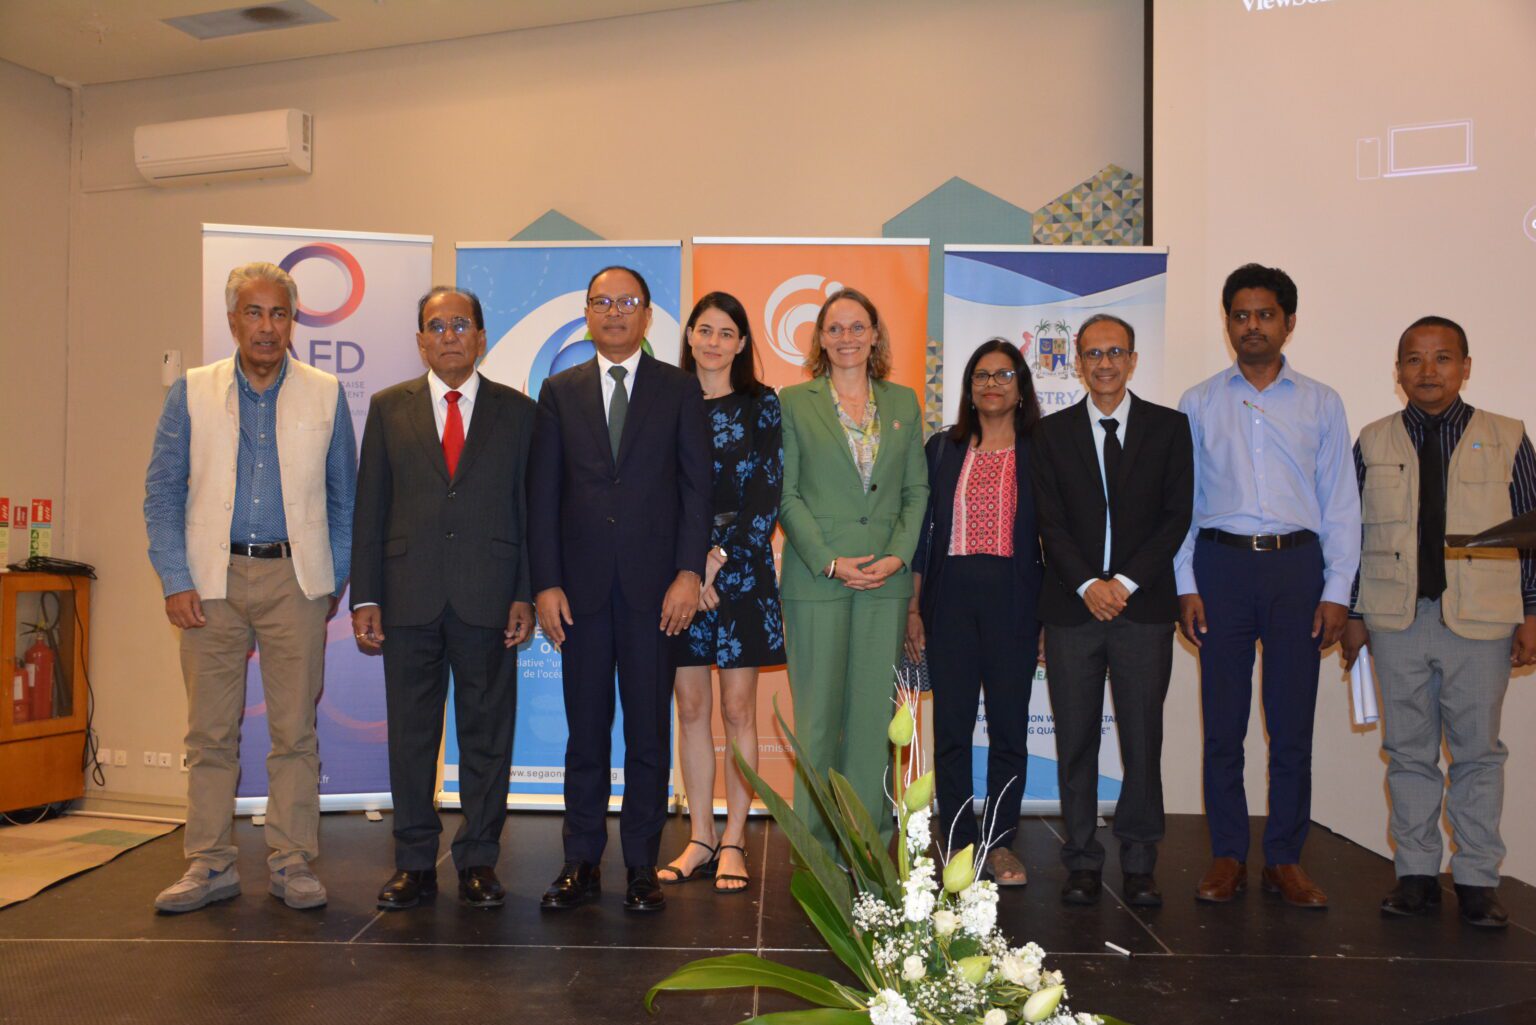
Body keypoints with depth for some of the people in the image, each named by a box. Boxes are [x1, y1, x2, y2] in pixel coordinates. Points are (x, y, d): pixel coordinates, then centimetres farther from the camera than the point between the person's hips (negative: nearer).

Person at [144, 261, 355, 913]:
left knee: (295, 729, 3)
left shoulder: (325, 395, 5)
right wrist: (175, 580, -3)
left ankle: (293, 864, 12)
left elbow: (343, 495, 9)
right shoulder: (192, 393, 6)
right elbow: (162, 493, 6)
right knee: (210, 730, 5)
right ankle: (210, 865, 15)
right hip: (213, 579, 1)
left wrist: (335, 580, 4)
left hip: (295, 578, 0)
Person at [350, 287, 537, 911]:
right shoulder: (389, 409, 9)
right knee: (410, 735, 7)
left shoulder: (517, 411, 7)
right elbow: (369, 508, 7)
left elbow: (530, 508, 5)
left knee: (487, 734, 5)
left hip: (488, 599, -1)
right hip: (409, 597, 1)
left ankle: (479, 863, 17)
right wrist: (365, 597, 0)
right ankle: (414, 863, 19)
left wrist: (527, 596, -3)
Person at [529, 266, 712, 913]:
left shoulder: (680, 390, 6)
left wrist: (689, 573, -8)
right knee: (585, 730, 7)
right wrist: (545, 583, -2)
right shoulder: (560, 392, 11)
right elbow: (542, 493, 7)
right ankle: (582, 863, 16)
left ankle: (642, 866, 14)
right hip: (581, 587, 1)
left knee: (649, 731, 4)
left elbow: (696, 487, 2)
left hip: (654, 587, -1)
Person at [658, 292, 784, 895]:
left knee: (738, 709, 1)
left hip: (740, 569, -2)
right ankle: (701, 840, 16)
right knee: (690, 709, 6)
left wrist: (719, 556, -13)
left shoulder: (760, 405, 3)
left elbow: (767, 495, -4)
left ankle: (733, 843, 10)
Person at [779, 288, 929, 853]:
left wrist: (898, 555, -5)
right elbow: (786, 494, -1)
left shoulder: (903, 402, 12)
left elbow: (918, 490, 10)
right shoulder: (793, 402, 3)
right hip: (816, 576, -2)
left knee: (876, 710, 5)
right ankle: (816, 845, 11)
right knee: (819, 711, 1)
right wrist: (829, 562, -10)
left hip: (887, 577, 3)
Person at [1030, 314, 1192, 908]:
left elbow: (1177, 516, 1)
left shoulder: (1169, 427, 8)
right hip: (1072, 608, 1)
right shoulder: (1053, 432, 10)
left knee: (1143, 740, 2)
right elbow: (1050, 522, 3)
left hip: (1144, 607, 0)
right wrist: (1088, 585, -10)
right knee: (1075, 741, 3)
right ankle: (1083, 862, 13)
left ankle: (1139, 865, 13)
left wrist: (1126, 581, -9)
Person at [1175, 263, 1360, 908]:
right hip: (1221, 565, 0)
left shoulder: (1321, 404, 11)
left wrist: (1336, 591, 0)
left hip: (1296, 565, 0)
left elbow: (1341, 504, 8)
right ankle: (1228, 856, 13)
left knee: (1293, 725, 1)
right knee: (1222, 724, 2)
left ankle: (1285, 860, 13)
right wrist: (1185, 586, 0)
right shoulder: (1198, 404, 10)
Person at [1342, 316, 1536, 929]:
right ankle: (1416, 873, 17)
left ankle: (1477, 880, 15)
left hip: (1480, 622, -1)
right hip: (1397, 620, 1)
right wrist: (1353, 615, 5)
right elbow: (1354, 532, 7)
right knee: (1408, 752, 7)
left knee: (1478, 752, 5)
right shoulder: (1373, 443, 8)